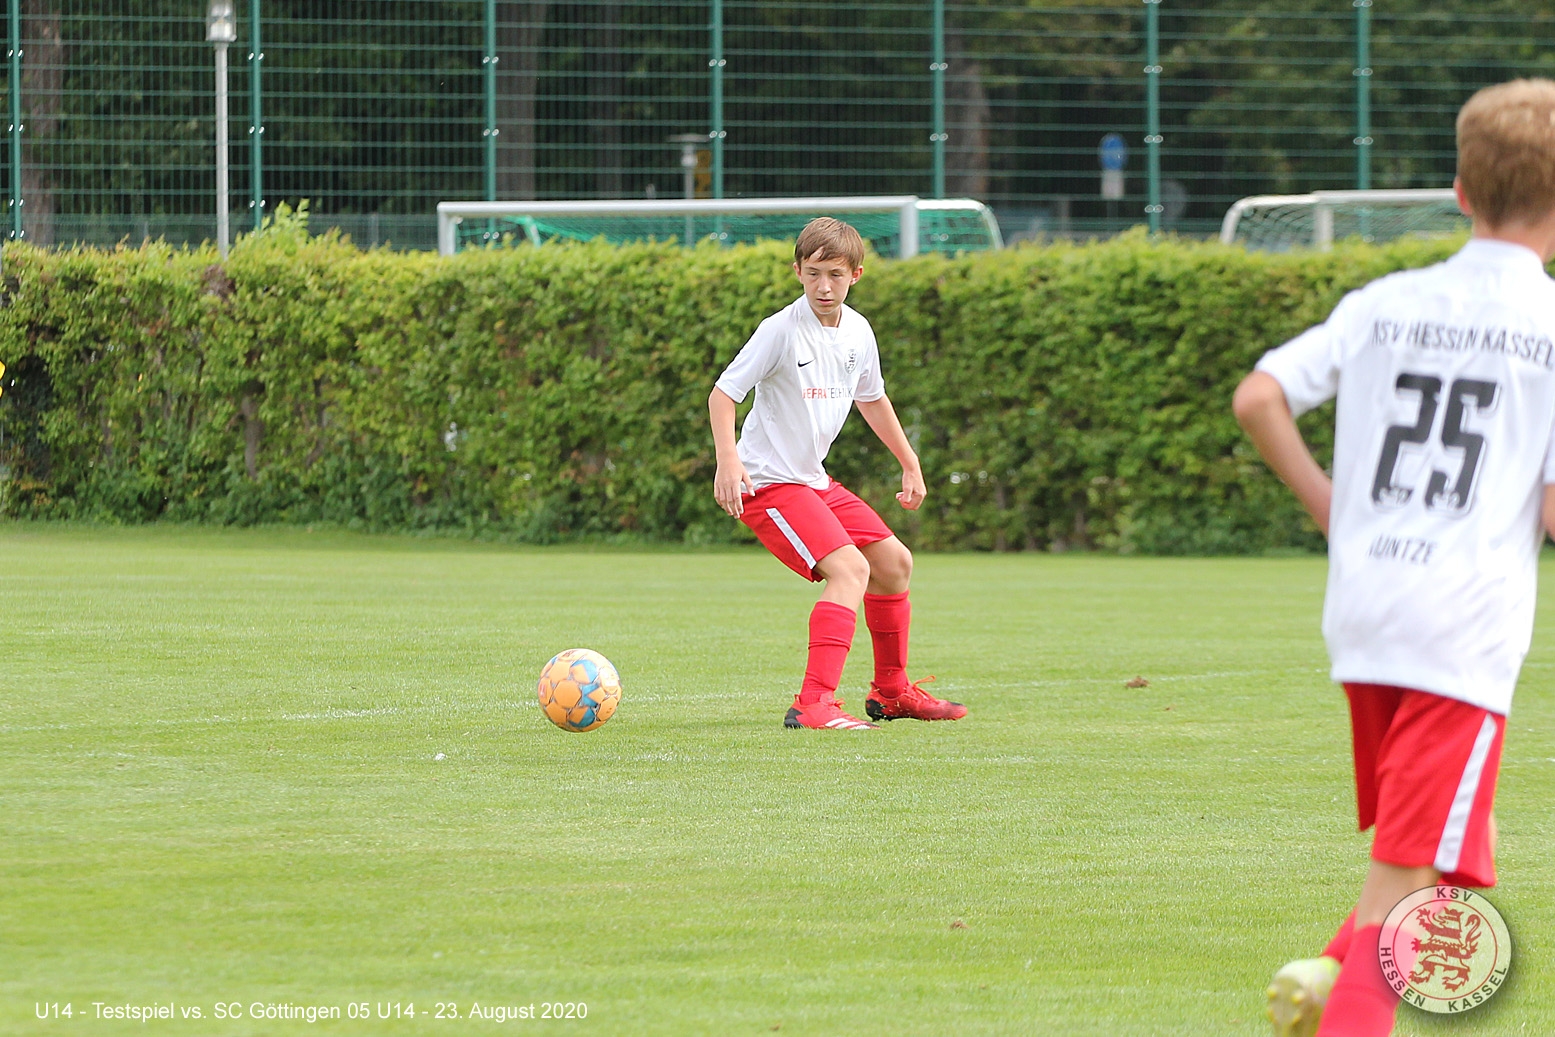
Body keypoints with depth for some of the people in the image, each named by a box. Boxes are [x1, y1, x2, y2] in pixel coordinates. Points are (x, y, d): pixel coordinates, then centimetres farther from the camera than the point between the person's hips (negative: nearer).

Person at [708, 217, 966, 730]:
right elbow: (723, 393, -15)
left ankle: (892, 692, 31)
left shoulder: (858, 332, 5)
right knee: (849, 568, -24)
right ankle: (814, 703, -32)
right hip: (768, 482, -8)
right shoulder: (781, 331, -17)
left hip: (814, 479, 8)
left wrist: (910, 465, 25)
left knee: (894, 561, 14)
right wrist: (728, 463, -27)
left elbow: (872, 399, 22)